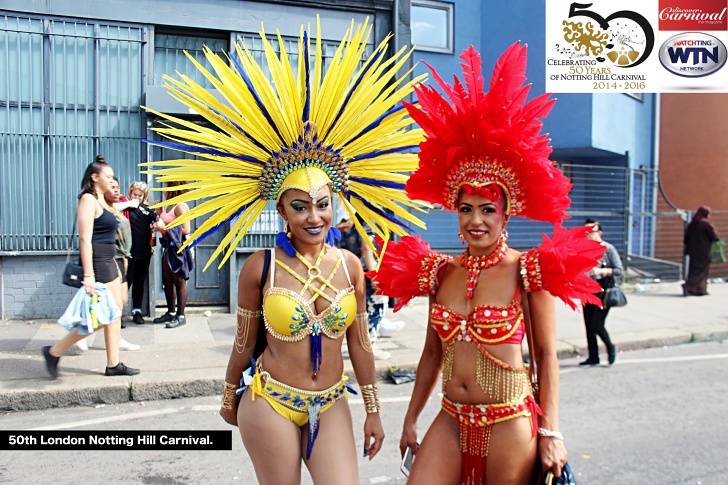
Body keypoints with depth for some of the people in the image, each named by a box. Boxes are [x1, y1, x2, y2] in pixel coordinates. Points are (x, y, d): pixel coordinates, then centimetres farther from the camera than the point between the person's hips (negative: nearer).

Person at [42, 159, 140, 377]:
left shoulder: (101, 200, 16)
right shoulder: (88, 199, -12)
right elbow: (85, 238, -19)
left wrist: (115, 268, 22)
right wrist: (88, 275, -24)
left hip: (108, 263, 10)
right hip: (97, 263, -10)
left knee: (115, 312, 9)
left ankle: (113, 364, 16)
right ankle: (54, 352, 9)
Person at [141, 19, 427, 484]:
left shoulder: (350, 265, -4)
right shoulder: (260, 268, -11)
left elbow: (360, 344, 3)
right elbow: (245, 342, 1)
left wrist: (373, 410, 9)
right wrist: (229, 397, 13)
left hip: (331, 405, 2)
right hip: (270, 402, -2)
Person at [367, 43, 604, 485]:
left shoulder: (529, 270, -8)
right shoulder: (440, 272, 2)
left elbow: (546, 355, -4)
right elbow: (433, 353, 9)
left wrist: (551, 432, -8)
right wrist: (411, 420, 13)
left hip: (509, 426, -3)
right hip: (451, 421, 4)